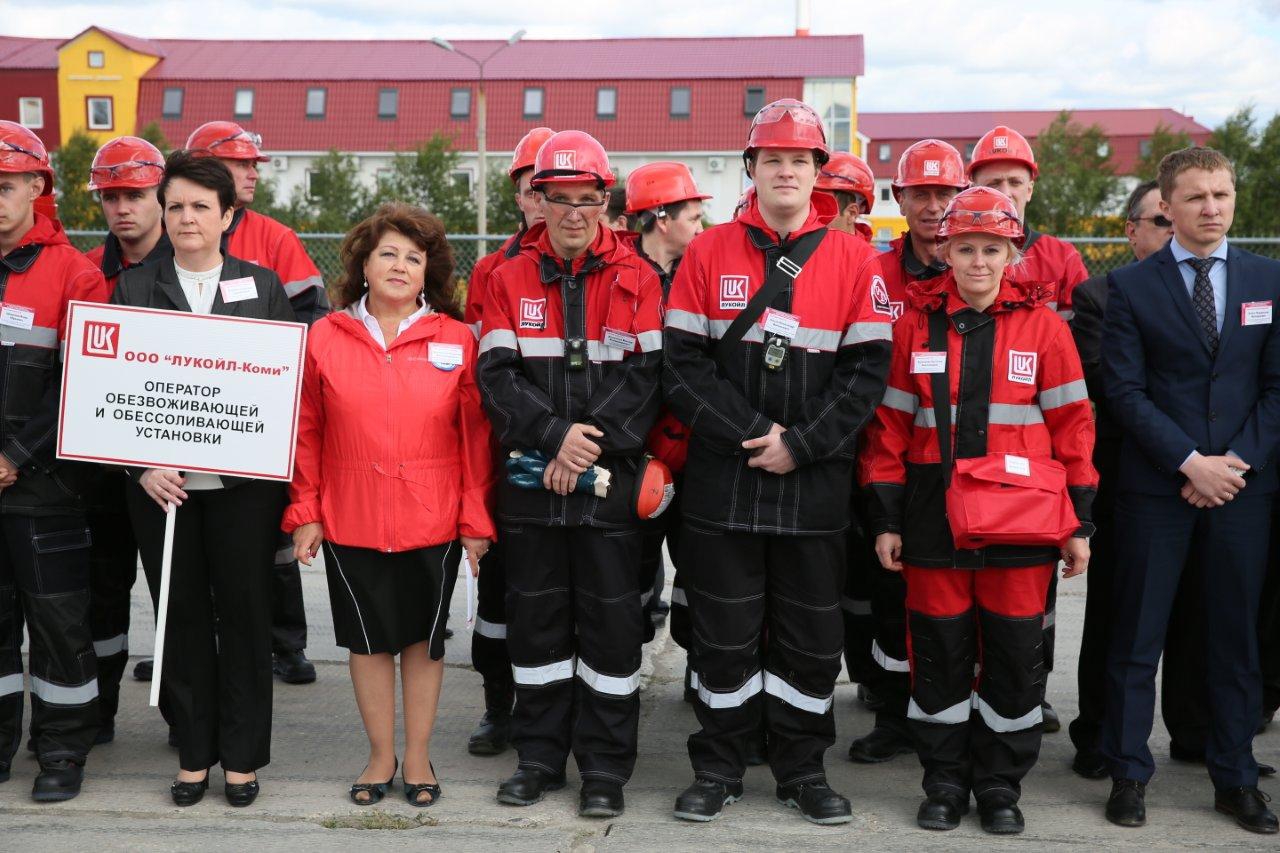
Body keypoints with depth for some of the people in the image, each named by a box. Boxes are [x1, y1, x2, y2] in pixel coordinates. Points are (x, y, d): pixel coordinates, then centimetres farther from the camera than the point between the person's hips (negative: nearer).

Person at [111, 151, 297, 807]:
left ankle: (242, 755, 18)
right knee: (182, 616, 8)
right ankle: (194, 752, 21)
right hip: (160, 481, 1)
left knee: (244, 614, 5)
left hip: (243, 482, -1)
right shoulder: (134, 287, 7)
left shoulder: (263, 286, 5)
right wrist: (142, 464, -8)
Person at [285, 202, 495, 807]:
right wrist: (304, 512, 1)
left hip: (433, 523, 0)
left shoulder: (456, 339, -2)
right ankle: (381, 754, 28)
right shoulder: (325, 337, 0)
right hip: (349, 522, 1)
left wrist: (476, 517, -4)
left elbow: (475, 435, -1)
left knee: (424, 638, 11)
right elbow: (306, 431, 3)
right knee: (368, 639, 11)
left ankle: (417, 756, 27)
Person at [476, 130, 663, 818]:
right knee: (535, 618, 11)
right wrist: (556, 436, -16)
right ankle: (540, 754, 25)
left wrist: (590, 449, -15)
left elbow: (645, 377, -7)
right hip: (530, 480, 2)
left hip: (611, 480, -2)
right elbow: (497, 376, -3)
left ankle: (605, 766, 16)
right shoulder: (509, 280, 6)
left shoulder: (637, 279, 1)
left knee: (610, 620, 3)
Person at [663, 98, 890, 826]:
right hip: (723, 484, 0)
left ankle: (803, 769, 26)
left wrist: (801, 445, -11)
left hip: (815, 487, 0)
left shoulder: (853, 258, 2)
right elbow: (684, 364, -3)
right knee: (725, 636, 8)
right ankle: (719, 768, 24)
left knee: (812, 640, 9)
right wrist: (753, 432, -12)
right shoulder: (709, 253, 3)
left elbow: (868, 370, -3)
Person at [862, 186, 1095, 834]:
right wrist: (885, 518, 1)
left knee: (1014, 653, 6)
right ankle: (945, 782, 23)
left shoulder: (1042, 324, 2)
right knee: (939, 651, 7)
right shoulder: (916, 324, 3)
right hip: (935, 516, 1)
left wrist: (1078, 523, 0)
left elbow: (1072, 424, 3)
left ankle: (1000, 784, 23)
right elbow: (890, 424, 5)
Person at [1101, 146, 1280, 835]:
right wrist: (1190, 462, -12)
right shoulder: (1130, 286, 1)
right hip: (1155, 487, -2)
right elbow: (1125, 390, -5)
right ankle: (1128, 774, 14)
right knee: (1137, 638, 3)